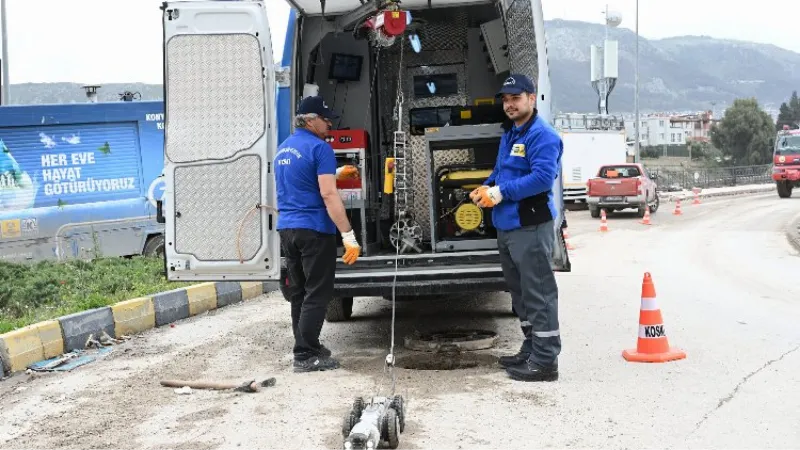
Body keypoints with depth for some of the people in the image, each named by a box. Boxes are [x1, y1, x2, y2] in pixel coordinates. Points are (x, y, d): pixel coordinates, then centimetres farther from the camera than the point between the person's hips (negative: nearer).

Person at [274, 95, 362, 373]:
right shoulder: (319, 147, -11)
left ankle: (307, 346, 24)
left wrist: (335, 173, 37)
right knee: (317, 295, -2)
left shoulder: (283, 149, 15)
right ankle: (305, 356, -2)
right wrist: (349, 236, -19)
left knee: (298, 292, 15)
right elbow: (328, 195, -18)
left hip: (286, 228, 8)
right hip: (314, 229, -8)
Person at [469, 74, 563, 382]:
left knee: (538, 293, -7)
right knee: (520, 292, 18)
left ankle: (545, 361, -3)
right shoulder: (509, 135, 18)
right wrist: (487, 187, 7)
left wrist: (502, 192, -21)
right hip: (506, 226, 11)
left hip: (531, 227, -11)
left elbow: (543, 177, -24)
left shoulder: (543, 136, -14)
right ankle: (531, 350, 29)